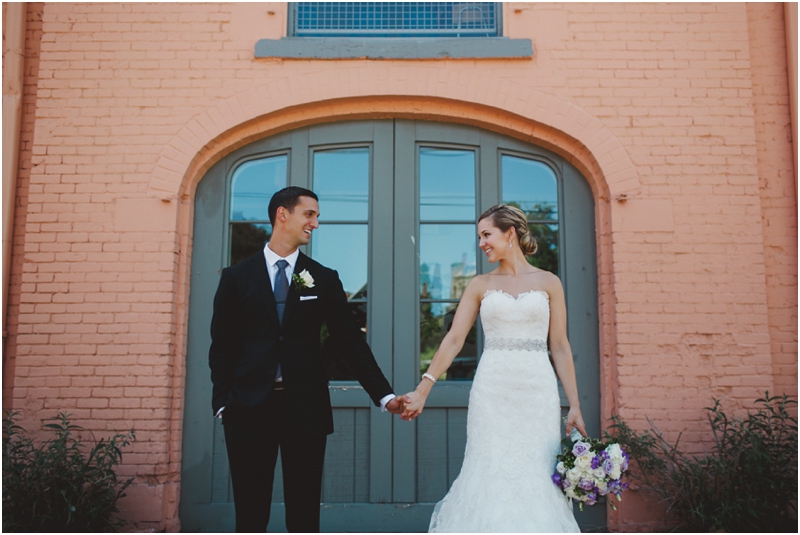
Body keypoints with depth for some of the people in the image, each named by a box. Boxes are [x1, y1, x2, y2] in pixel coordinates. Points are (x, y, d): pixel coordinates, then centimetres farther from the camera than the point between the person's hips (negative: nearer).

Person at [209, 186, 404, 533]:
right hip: (249, 409, 0)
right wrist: (222, 404, -4)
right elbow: (222, 346, 4)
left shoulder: (324, 279, 5)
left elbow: (351, 341, 2)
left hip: (305, 409, 1)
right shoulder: (237, 277, 4)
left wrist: (384, 394, -5)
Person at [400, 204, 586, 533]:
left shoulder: (548, 282, 6)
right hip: (492, 392, 1)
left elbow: (560, 347, 5)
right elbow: (453, 340, 1)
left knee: (538, 478, 3)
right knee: (490, 475, 2)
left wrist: (575, 406, 0)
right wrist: (422, 391, -8)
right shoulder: (480, 285, 7)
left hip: (538, 392, 0)